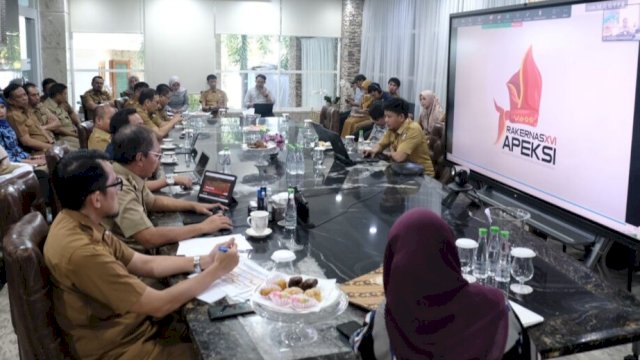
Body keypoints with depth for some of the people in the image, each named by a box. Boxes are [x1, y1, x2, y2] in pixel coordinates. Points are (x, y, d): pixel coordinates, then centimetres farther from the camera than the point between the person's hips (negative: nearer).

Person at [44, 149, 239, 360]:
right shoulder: (81, 251, -31)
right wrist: (217, 270, -16)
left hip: (130, 325, 8)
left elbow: (145, 264, 7)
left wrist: (205, 261, -2)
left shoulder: (82, 225, -2)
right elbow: (158, 305, -26)